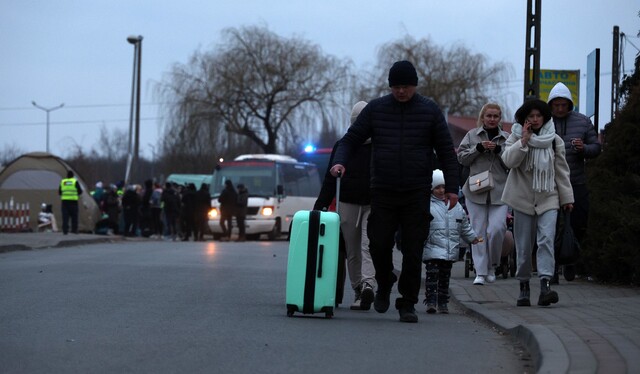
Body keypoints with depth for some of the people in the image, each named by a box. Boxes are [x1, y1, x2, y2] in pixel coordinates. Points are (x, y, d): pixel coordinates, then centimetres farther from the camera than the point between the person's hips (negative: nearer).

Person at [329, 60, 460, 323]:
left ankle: (408, 303, 9)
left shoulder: (430, 110, 3)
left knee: (413, 252, -1)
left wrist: (451, 186, 0)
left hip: (417, 195, 0)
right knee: (379, 244, -3)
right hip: (383, 192, 1)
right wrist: (340, 161, -13)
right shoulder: (376, 109, 4)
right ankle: (384, 285, 26)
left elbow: (446, 150, 6)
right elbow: (351, 139, 6)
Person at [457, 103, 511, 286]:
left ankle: (492, 266, 10)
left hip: (499, 191, 0)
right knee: (479, 231, -1)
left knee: (497, 228, -12)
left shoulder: (507, 138, 10)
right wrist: (479, 148, -8)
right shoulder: (472, 135, 10)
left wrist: (498, 150, -9)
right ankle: (480, 272, 2)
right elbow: (461, 157, 4)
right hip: (476, 189, 0)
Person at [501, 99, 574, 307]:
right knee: (524, 245, 3)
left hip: (548, 198, 0)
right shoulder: (516, 138, 4)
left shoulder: (554, 141, 8)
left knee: (546, 239, -16)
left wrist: (567, 197, 10)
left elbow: (561, 171, 12)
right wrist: (524, 140, -18)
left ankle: (545, 284, -25)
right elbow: (508, 160, -13)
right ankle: (524, 286, 14)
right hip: (523, 198, 0)